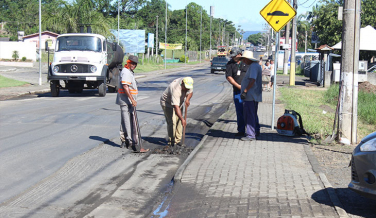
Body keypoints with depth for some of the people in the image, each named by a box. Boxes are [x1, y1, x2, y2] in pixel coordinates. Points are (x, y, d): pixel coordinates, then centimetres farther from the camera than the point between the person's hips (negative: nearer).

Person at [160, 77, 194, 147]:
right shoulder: (176, 89, -39)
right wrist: (182, 119, -49)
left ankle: (177, 140, 10)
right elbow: (176, 107, -43)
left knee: (179, 121, 4)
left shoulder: (187, 84, -17)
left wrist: (187, 99, -22)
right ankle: (171, 142, -7)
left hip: (178, 102, 8)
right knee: (172, 122, -15)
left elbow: (190, 92, 1)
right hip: (167, 103, -8)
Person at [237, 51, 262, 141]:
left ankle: (250, 135, -10)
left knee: (249, 115, -10)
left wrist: (245, 91, -26)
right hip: (255, 95, 11)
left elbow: (252, 80, -26)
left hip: (250, 96, -11)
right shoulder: (257, 65, 18)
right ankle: (256, 131, 32)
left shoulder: (253, 66, -16)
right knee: (253, 114, 21)